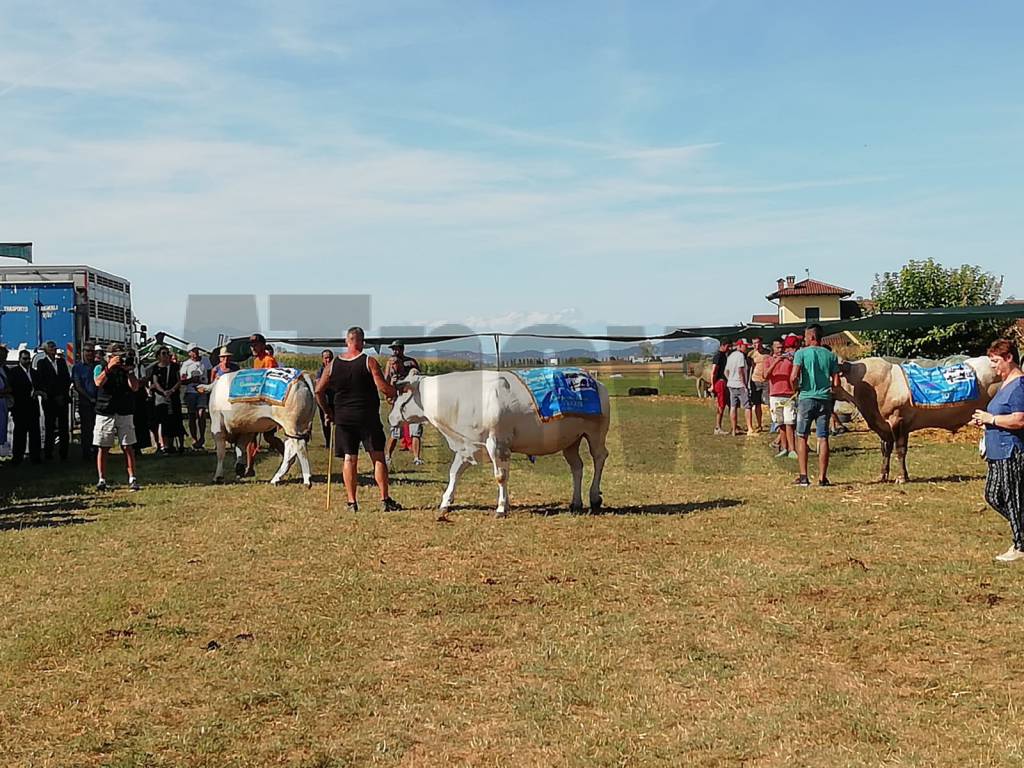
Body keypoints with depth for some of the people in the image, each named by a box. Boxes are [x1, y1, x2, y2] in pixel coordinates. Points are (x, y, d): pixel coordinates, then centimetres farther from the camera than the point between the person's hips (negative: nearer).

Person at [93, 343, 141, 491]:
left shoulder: (126, 369, 8)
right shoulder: (100, 368, 4)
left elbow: (135, 388, -5)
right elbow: (98, 382, -17)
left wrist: (129, 370, -13)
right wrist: (109, 366, -23)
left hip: (125, 414, 1)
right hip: (105, 414, -1)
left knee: (128, 447, 0)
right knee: (103, 448, 1)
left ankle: (132, 479, 2)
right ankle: (102, 480, 5)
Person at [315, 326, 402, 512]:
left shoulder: (333, 364, 3)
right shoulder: (369, 362, -7)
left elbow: (319, 391, 5)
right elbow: (383, 387, -14)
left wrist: (328, 412, 15)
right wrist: (394, 394, 6)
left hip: (343, 418, 3)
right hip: (368, 417, -3)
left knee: (349, 459, 6)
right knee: (378, 458, 3)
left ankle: (351, 502, 4)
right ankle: (385, 499, 1)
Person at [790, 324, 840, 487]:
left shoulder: (801, 353, -4)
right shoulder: (830, 355, 6)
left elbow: (794, 377, -15)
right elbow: (836, 383, 2)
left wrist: (796, 389, 3)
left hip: (806, 398, -3)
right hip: (825, 399, 3)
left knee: (802, 437, 7)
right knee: (823, 438, 5)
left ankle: (803, 476, 3)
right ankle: (822, 477, 5)